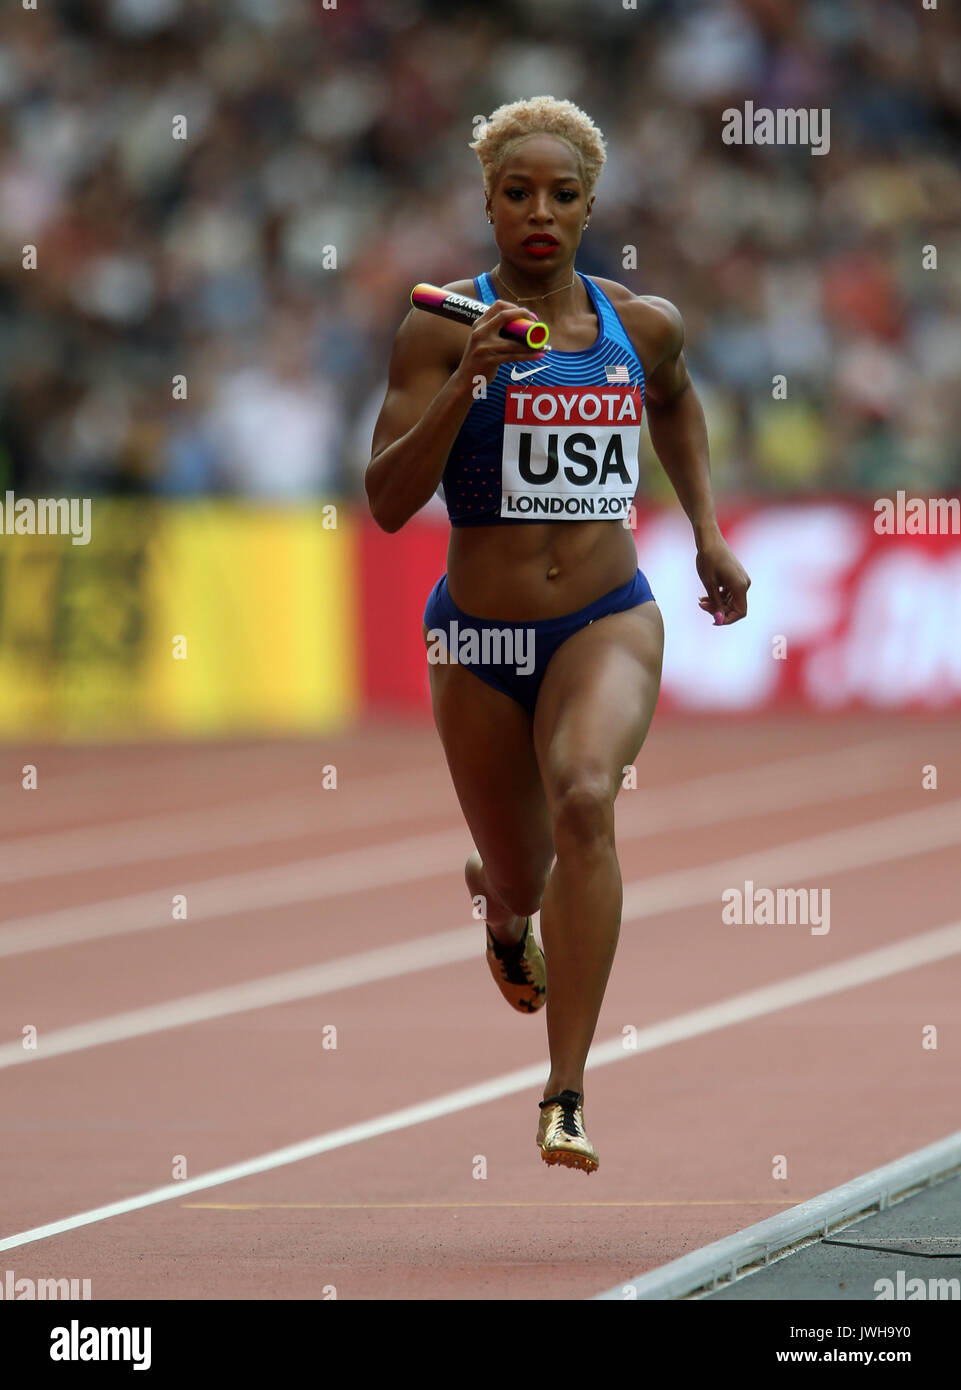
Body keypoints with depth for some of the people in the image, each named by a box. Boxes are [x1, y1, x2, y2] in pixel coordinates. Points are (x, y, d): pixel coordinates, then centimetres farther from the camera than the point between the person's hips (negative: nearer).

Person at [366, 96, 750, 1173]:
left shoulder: (642, 326, 2)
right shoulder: (442, 330, -8)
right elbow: (387, 502, -15)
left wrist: (706, 530, 18)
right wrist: (467, 382, -26)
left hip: (607, 621, 0)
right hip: (479, 637, 0)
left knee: (585, 799, -30)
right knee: (518, 877, 14)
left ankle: (565, 1096, -30)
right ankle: (499, 903, 58)